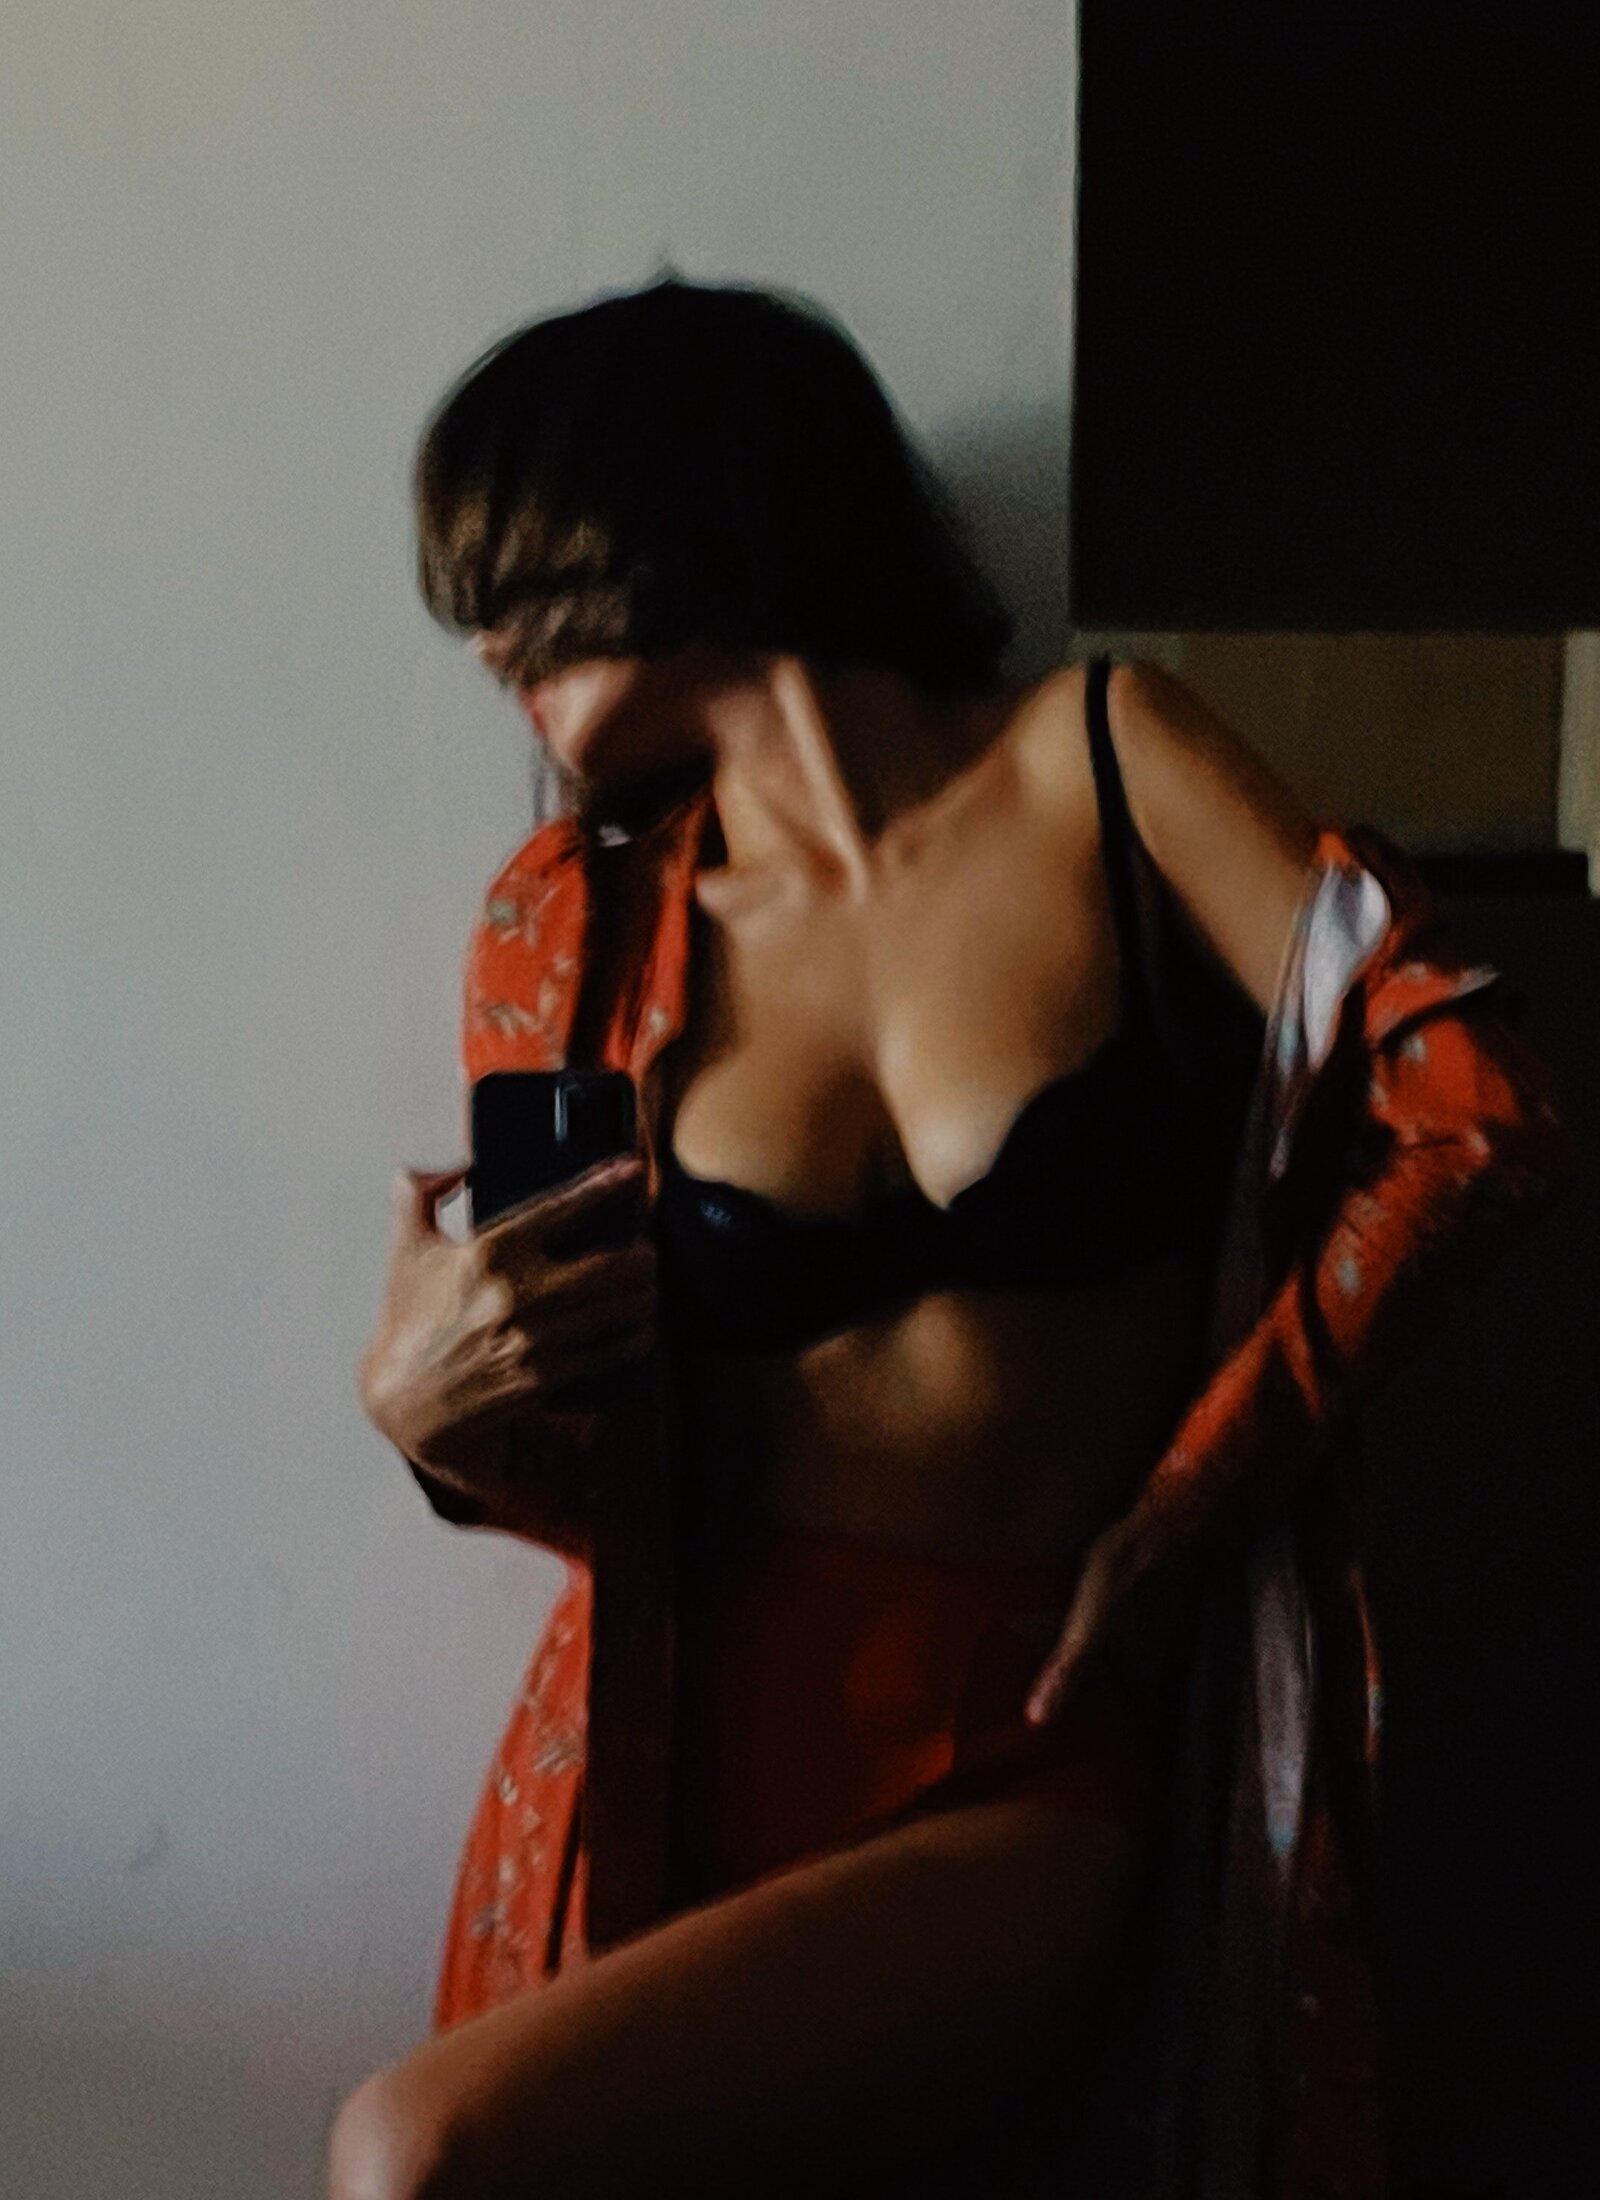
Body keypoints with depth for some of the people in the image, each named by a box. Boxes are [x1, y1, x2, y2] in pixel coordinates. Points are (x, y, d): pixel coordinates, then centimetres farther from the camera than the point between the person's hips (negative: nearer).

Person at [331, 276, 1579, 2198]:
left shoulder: (1104, 763, -2)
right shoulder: (570, 927, 4)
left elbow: (1481, 1119, -7)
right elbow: (601, 1488, 9)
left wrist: (1182, 1509, -7)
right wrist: (423, 1410, -13)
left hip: (1028, 1788, -4)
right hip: (676, 1769, 4)